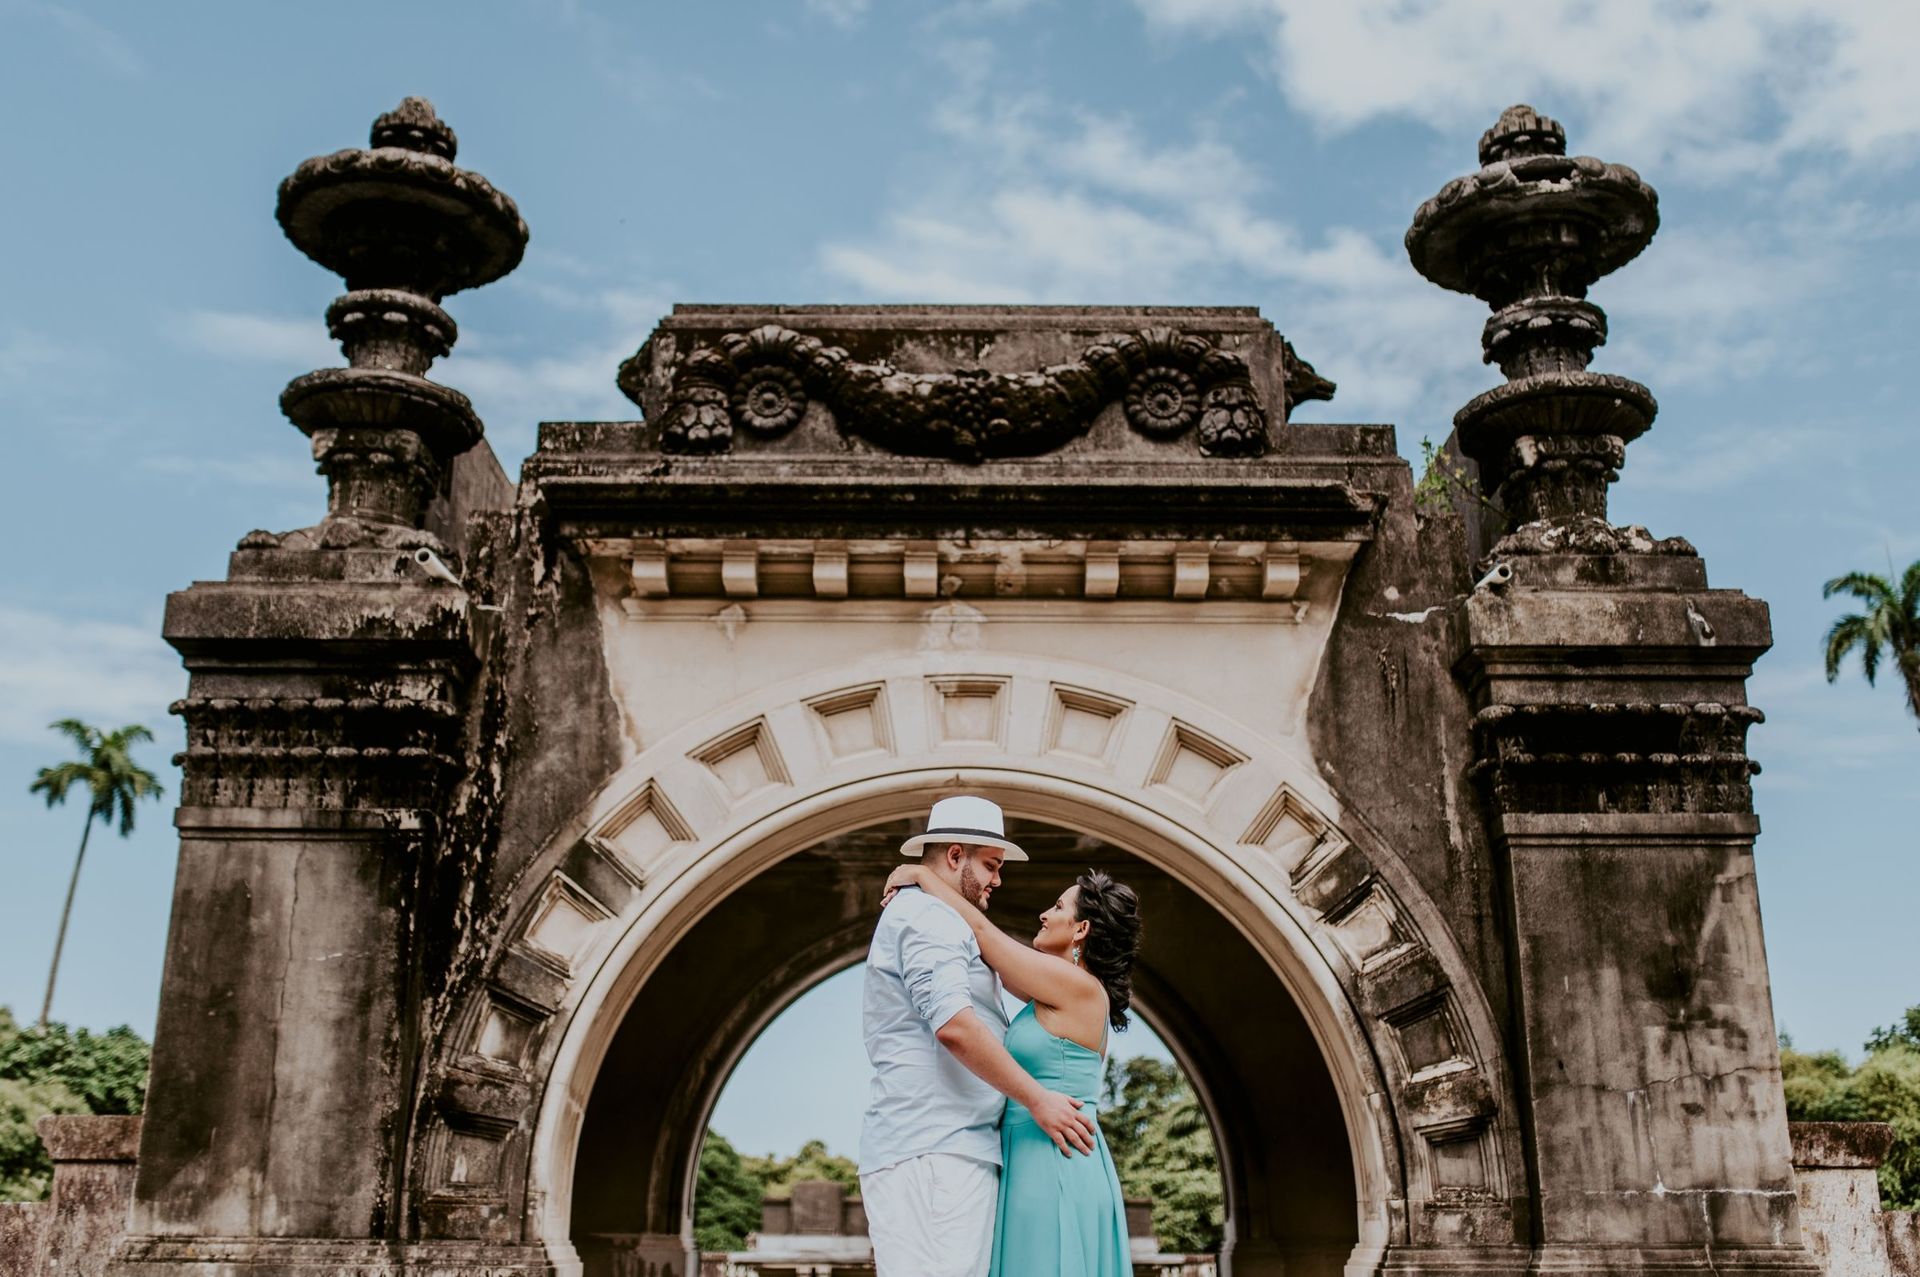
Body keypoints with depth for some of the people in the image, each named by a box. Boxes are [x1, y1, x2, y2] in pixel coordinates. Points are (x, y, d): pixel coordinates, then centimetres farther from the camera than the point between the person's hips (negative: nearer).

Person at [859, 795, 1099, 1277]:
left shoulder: (917, 916, 27)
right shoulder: (927, 914, -6)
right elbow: (954, 1025, -19)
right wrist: (1037, 1100, -13)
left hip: (949, 1151, 10)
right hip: (932, 1151, -10)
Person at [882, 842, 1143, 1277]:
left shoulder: (1079, 986, -11)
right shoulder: (1067, 991, 15)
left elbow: (981, 931, -8)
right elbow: (992, 954, 22)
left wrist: (921, 874, 3)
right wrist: (924, 898, 18)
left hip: (1054, 1167, -9)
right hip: (1040, 1169, 9)